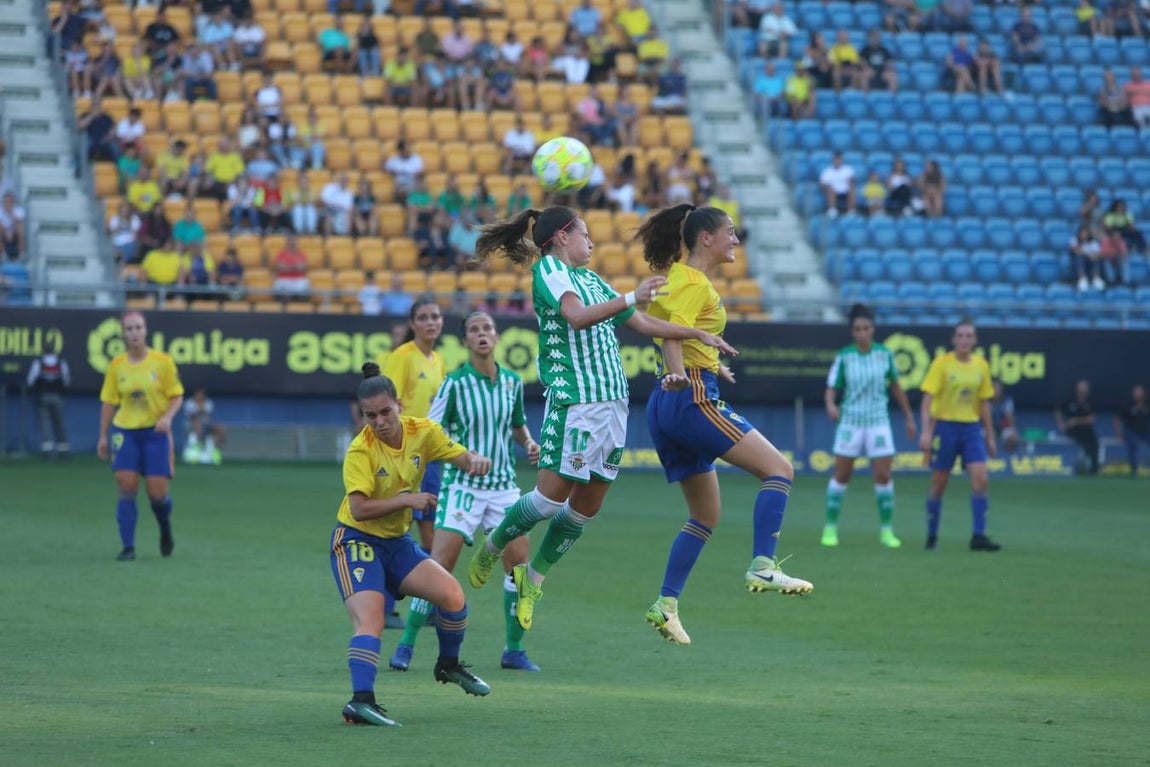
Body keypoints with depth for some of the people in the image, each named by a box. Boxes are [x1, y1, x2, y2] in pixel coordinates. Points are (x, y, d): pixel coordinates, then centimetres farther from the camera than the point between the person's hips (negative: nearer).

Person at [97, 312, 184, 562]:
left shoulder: (162, 362, -4)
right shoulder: (116, 365, 2)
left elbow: (177, 396, 1)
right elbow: (108, 402, 9)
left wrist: (167, 417, -17)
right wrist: (103, 436, 8)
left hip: (155, 432, -1)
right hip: (125, 431, 1)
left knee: (157, 493, -5)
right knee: (126, 489, -10)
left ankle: (165, 530, 27)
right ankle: (128, 547, -5)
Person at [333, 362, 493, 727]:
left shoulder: (423, 432, -4)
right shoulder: (361, 450, -20)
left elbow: (464, 458, -1)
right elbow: (359, 509, -27)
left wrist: (477, 461, -24)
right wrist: (407, 500, -27)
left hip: (397, 542, 6)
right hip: (356, 542, -6)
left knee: (452, 596, -8)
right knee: (370, 621, -25)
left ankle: (449, 665, 18)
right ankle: (361, 700, -35)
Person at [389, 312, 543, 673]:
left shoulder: (512, 382, 6)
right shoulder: (455, 384, -7)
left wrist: (529, 444, 3)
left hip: (503, 485, 4)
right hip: (463, 484, -4)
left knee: (520, 561, -3)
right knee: (439, 566, -11)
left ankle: (515, 650, 11)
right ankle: (406, 646, -2)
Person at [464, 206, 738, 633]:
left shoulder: (591, 279, 23)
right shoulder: (548, 268, -3)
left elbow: (642, 324, 30)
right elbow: (577, 316, -21)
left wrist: (698, 334, 29)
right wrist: (630, 298, -28)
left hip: (613, 402, 8)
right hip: (574, 401, -8)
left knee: (587, 505, 7)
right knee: (551, 497, -10)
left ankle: (534, 577, 20)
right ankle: (490, 551, 13)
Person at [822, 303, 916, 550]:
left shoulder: (884, 354, -1)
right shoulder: (843, 357, -6)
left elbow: (895, 386, 11)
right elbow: (831, 389, -6)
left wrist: (909, 416, 14)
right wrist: (831, 405, -28)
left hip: (878, 421, 1)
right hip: (850, 421, -1)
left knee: (883, 476, -4)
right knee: (841, 476, 2)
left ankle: (886, 530, 7)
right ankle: (830, 528, 13)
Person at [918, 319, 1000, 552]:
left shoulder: (981, 366, 7)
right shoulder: (941, 364, -6)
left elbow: (984, 403, 14)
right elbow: (927, 399, -10)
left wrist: (990, 437, 14)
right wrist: (926, 432, -19)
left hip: (971, 428, 3)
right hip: (945, 426, -3)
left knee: (980, 479, -10)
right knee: (939, 483, 3)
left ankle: (978, 536, -7)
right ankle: (932, 537, 15)